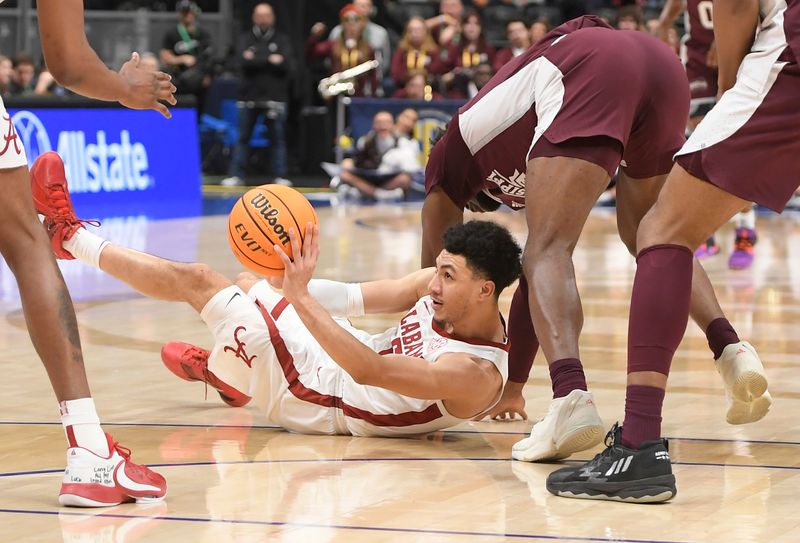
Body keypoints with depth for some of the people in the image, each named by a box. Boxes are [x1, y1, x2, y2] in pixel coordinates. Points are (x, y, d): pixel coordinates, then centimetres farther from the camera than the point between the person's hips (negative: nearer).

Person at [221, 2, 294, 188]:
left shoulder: (282, 40, 8)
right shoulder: (245, 39, 9)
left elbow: (287, 65, -7)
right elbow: (244, 62, -8)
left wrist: (256, 60, -9)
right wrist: (270, 60, -11)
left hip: (275, 98, 0)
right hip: (249, 97, 1)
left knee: (278, 138, 1)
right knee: (242, 138, 3)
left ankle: (280, 176, 5)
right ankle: (235, 175, 5)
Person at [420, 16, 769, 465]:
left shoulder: (449, 159, 30)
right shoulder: (530, 179, 43)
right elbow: (535, 275, 46)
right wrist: (513, 385, 52)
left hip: (591, 72, -6)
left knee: (548, 252, -7)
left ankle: (572, 396, -32)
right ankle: (730, 350, 5)